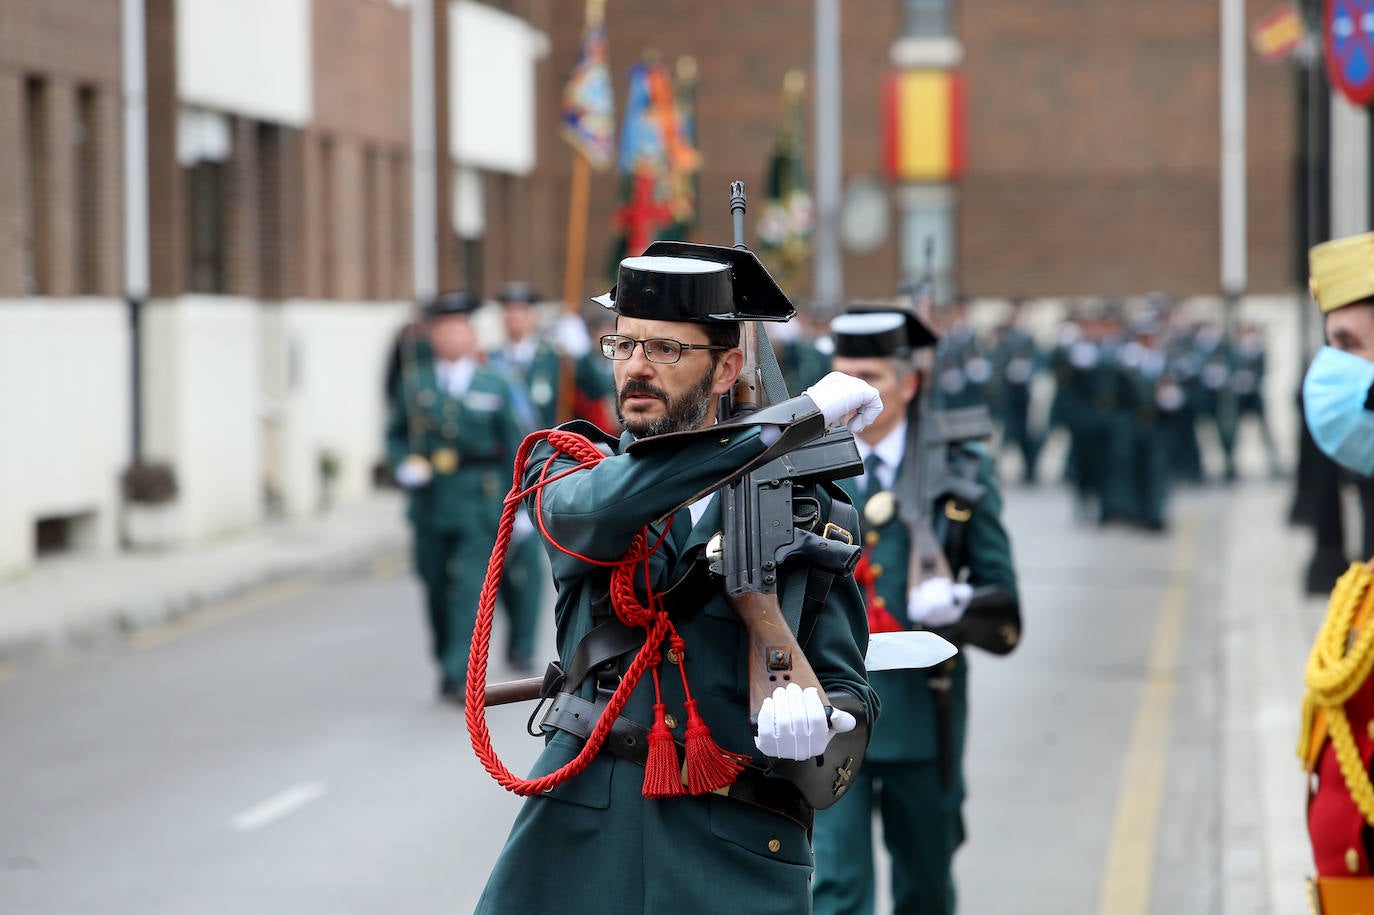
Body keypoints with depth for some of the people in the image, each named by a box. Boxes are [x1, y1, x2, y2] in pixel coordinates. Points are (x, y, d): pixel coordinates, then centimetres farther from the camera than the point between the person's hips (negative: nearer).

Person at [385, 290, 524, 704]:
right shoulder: (413, 381, 6)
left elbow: (512, 448, 6)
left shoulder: (492, 386, 3)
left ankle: (460, 677, -13)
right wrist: (404, 466, -5)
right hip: (429, 500, 2)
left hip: (478, 503, -2)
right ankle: (446, 666, 27)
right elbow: (396, 434, 15)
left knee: (470, 590, -12)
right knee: (437, 590, 10)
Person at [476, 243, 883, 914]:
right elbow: (604, 507, -18)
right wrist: (800, 415, -17)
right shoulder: (565, 469, 7)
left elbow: (846, 686, 4)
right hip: (582, 833, 1)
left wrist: (816, 721, -22)